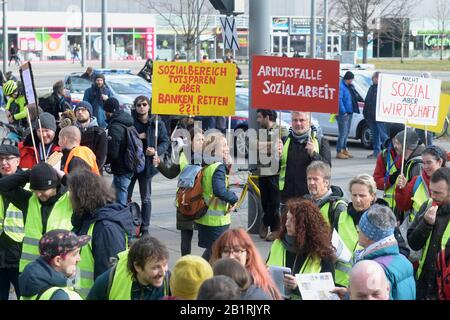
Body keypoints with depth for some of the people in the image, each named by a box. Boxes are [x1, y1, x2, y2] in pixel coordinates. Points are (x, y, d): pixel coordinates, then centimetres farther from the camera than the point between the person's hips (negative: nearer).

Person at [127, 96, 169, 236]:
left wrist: (156, 151, -16)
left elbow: (165, 142, 1)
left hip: (147, 164, 0)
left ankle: (144, 228, 19)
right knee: (125, 197, 5)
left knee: (146, 198, 10)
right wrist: (138, 136, -19)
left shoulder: (157, 124, -3)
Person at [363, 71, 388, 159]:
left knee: (383, 134, -7)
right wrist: (365, 113, 15)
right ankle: (376, 152, 17)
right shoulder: (372, 88, 16)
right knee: (374, 134, 11)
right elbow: (366, 102, 21)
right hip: (371, 116, 8)